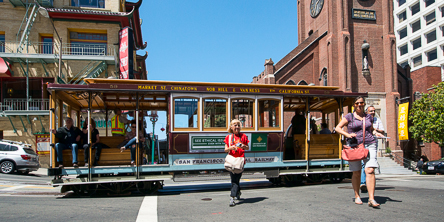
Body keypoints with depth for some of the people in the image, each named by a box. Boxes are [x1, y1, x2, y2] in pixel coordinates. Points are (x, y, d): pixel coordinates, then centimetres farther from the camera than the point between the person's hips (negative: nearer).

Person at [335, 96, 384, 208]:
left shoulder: (369, 117, 15)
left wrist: (376, 133, 9)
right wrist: (347, 134, -14)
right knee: (356, 173, 6)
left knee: (370, 171, -13)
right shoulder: (349, 116, 4)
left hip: (369, 145, 2)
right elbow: (337, 128, 1)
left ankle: (371, 199, -11)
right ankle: (357, 196, 23)